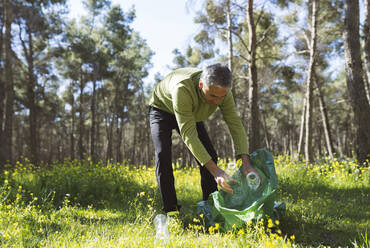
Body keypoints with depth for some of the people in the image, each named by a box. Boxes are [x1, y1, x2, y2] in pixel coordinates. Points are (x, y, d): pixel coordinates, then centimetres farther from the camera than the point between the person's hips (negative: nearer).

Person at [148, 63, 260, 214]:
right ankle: (171, 209, -15)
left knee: (210, 156, -8)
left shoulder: (222, 91, -28)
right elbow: (188, 135, -48)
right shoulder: (182, 89, -46)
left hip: (192, 114, 4)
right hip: (162, 110, -4)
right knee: (163, 154, -24)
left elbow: (236, 125, -26)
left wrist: (246, 162, -41)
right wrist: (215, 170, -54)